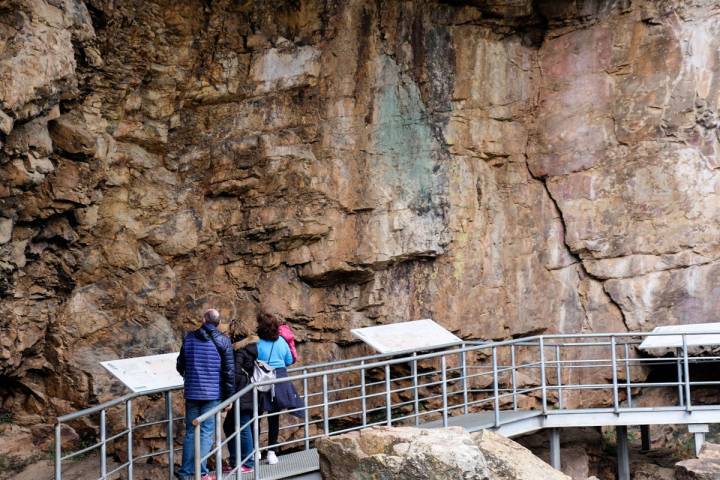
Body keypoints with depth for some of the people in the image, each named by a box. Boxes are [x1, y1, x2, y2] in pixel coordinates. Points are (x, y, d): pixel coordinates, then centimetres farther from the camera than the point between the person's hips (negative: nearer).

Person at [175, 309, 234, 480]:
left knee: (191, 432, 11)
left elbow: (180, 366, 13)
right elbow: (229, 371, -7)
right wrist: (229, 396, 0)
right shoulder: (223, 341, -5)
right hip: (213, 394, -3)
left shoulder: (189, 338, 5)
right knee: (206, 432, 0)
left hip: (192, 393, 3)